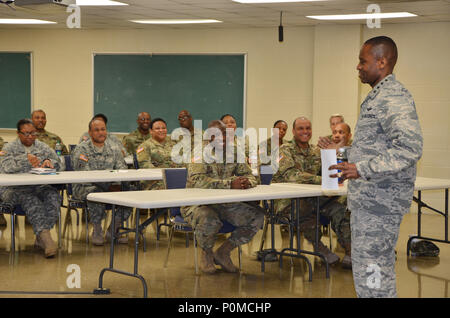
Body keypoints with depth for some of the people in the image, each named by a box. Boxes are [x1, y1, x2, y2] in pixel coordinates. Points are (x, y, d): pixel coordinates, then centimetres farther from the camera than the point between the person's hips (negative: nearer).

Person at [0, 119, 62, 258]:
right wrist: (26, 159, -28)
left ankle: (41, 237, -27)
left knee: (53, 195, -29)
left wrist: (50, 162, -13)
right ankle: (45, 236, -46)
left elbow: (58, 164, 12)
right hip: (14, 189, -3)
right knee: (30, 199, -37)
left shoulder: (43, 147, 17)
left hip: (39, 187, 4)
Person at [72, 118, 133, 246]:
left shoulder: (114, 148, 12)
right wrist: (109, 185, -24)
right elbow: (85, 175, -15)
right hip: (85, 187, -4)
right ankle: (97, 230, -16)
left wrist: (118, 185, -20)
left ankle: (114, 229, -4)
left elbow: (122, 170, 4)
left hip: (110, 186, 4)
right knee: (96, 192, -37)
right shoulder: (81, 149, -3)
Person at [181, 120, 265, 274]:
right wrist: (230, 183, -36)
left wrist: (246, 182, -22)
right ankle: (206, 253, -2)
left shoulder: (234, 154, 5)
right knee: (209, 220, -38)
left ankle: (223, 252, 4)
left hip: (225, 204, 6)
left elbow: (249, 175, 6)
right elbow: (197, 180, -29)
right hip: (198, 204, -6)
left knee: (257, 216, -10)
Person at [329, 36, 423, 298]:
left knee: (370, 274, -8)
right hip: (368, 201, 11)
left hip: (379, 204, -11)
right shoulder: (377, 97, 16)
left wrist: (362, 169, -28)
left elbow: (410, 148, -27)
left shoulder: (395, 98, -16)